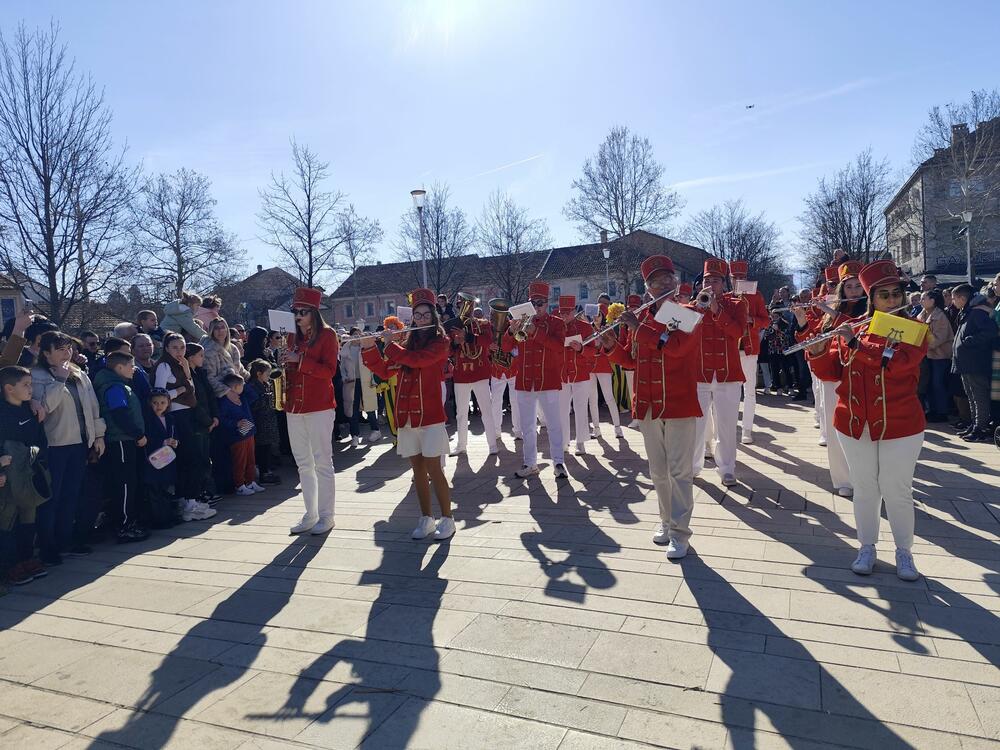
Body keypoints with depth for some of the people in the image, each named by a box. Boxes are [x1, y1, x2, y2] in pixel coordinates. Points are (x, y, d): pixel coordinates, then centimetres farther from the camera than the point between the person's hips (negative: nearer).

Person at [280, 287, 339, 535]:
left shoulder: (327, 335, -3)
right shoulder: (294, 338, 16)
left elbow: (329, 370, -12)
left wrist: (299, 360, -18)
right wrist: (286, 362, 1)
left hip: (319, 407, -7)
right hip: (295, 406, 7)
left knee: (322, 462, -2)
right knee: (303, 464, 10)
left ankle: (326, 515, 7)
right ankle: (311, 515, 20)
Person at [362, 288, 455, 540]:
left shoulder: (440, 341, -3)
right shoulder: (406, 342, 13)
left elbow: (416, 359, -20)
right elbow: (384, 371, 10)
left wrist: (390, 343, -9)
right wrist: (369, 348, -1)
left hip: (430, 415, -5)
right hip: (406, 415, 5)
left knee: (433, 469, -4)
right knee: (418, 469, 9)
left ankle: (447, 520, 8)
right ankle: (426, 519, 19)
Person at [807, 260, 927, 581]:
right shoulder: (852, 328, 5)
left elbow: (898, 361, -23)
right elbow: (830, 371, 6)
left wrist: (856, 342, -22)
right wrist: (818, 350, -13)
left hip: (899, 426, -2)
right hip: (854, 424, 2)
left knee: (898, 491, 7)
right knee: (864, 489, 12)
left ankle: (904, 552, 26)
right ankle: (867, 547, 27)